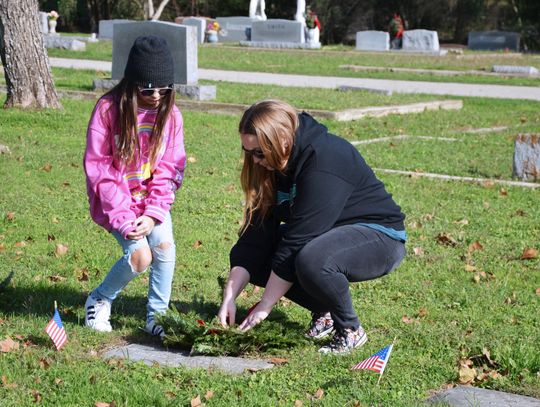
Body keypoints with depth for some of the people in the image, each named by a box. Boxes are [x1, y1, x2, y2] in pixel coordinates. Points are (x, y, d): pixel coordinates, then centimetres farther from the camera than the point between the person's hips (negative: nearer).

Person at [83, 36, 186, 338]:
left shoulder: (170, 113, -5)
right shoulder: (109, 108, -14)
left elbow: (171, 168, -4)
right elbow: (97, 165, -13)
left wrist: (153, 214, -17)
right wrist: (122, 216, -20)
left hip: (152, 198, 3)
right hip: (115, 199, -3)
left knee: (164, 243, -21)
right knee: (140, 254, -20)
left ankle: (157, 315, -4)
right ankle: (99, 301, 8)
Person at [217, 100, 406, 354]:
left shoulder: (326, 162, -29)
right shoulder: (269, 166, -4)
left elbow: (297, 242, -31)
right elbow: (256, 233, -7)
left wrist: (264, 306, -27)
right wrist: (229, 298, -16)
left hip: (380, 237, -9)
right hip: (325, 235, 9)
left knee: (311, 260, -39)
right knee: (243, 255, -4)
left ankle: (350, 331, -12)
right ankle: (324, 312, 8)